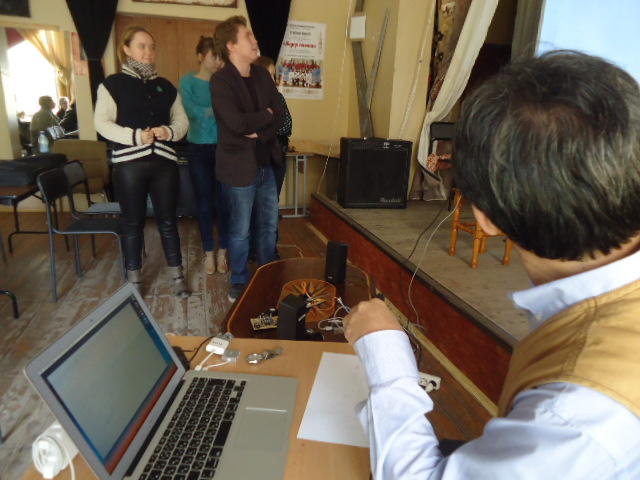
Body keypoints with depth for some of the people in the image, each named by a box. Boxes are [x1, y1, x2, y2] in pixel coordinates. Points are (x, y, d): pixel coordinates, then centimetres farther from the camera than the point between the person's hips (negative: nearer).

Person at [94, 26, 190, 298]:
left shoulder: (165, 86, 14)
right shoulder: (113, 84, 2)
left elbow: (182, 120, 12)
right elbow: (102, 123, -6)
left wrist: (169, 131, -10)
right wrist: (134, 136, -19)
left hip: (164, 161, 3)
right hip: (129, 163, -3)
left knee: (167, 220, 9)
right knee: (132, 222, 7)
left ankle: (177, 276, 20)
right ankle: (134, 280, 21)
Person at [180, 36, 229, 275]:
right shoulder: (188, 81, 2)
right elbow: (190, 110, -15)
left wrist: (204, 112, -23)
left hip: (223, 148, 1)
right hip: (199, 149, 0)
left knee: (222, 202, 2)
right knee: (204, 203, 6)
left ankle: (222, 252, 18)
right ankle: (209, 253, 20)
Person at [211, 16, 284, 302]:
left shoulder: (262, 75, 9)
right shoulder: (220, 80, -12)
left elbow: (279, 116, 4)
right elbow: (237, 122, -25)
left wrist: (261, 133, -15)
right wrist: (266, 114, -8)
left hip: (266, 164, 6)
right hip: (239, 166, -6)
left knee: (269, 225, 16)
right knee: (240, 231, 7)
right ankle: (239, 284, 26)